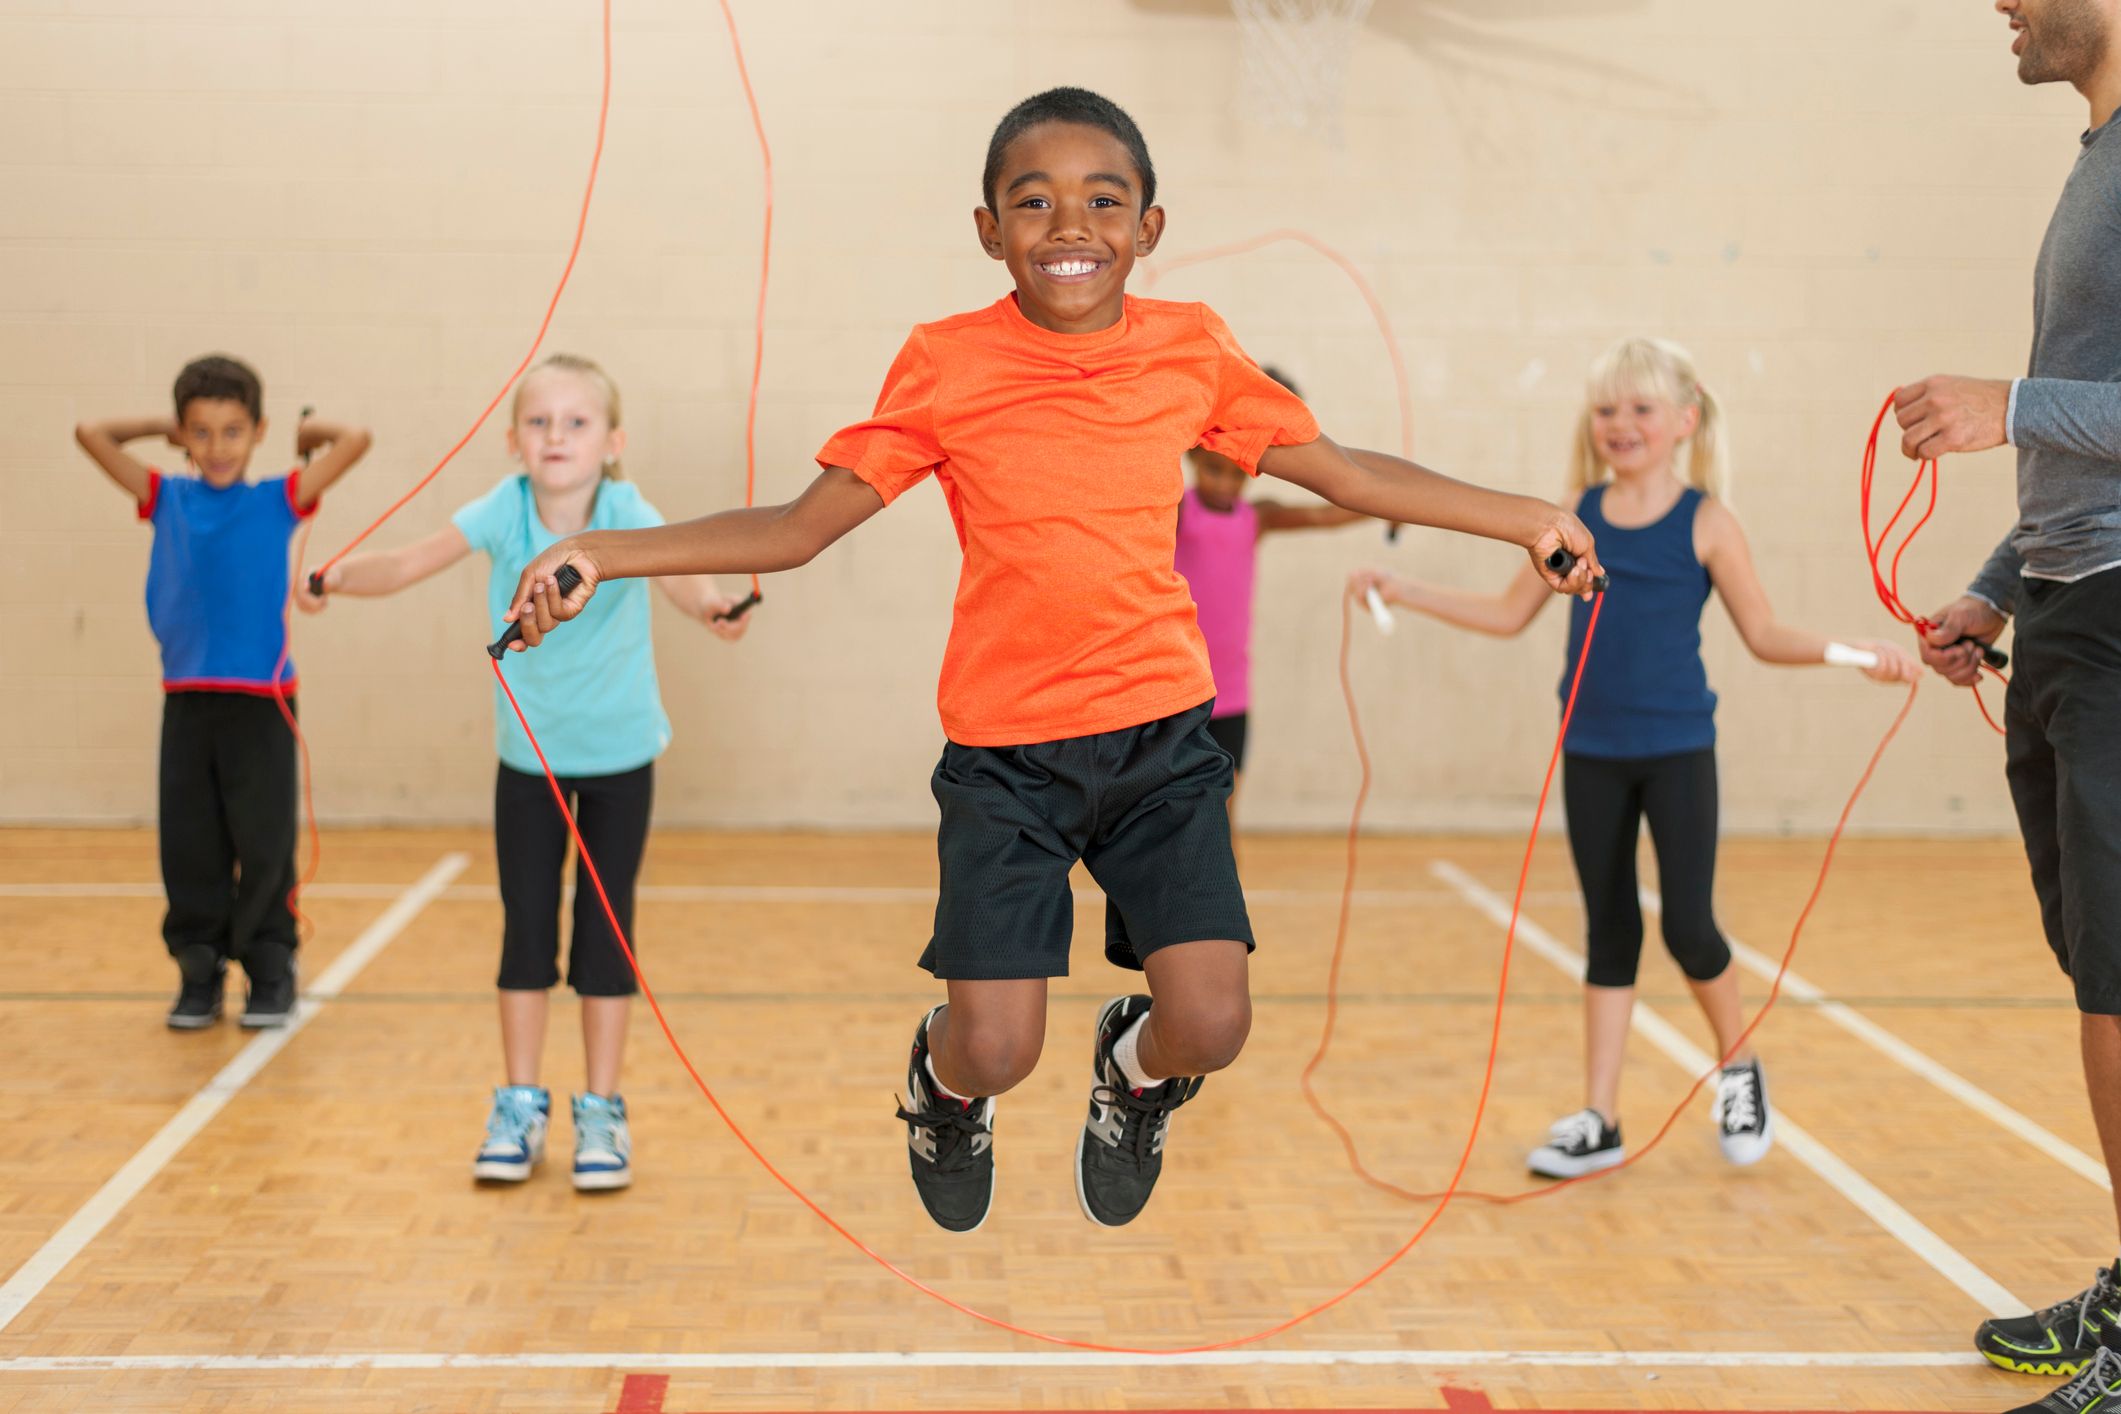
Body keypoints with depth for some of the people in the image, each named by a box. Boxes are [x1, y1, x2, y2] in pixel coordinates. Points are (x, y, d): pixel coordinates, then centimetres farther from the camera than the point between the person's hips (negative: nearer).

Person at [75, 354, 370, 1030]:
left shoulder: (278, 502, 2)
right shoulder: (167, 500, 8)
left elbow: (355, 440, -4)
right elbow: (90, 433, 9)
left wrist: (306, 434, 13)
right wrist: (163, 428, 14)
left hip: (263, 701, -2)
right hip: (187, 700, 2)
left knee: (265, 846, 1)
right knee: (189, 847, 6)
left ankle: (271, 973, 14)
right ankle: (199, 974, 17)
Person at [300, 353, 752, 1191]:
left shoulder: (626, 512, -21)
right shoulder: (505, 511, -15)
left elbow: (677, 572, -40)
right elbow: (410, 564, -21)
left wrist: (711, 605, -62)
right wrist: (342, 577, -41)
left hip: (620, 753, -2)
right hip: (529, 753, 2)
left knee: (605, 930, 3)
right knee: (525, 928, 6)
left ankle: (601, 1112, 16)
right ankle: (519, 1106, 20)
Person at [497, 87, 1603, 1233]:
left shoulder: (1190, 349, 1)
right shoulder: (946, 365, -5)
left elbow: (1350, 475, 10)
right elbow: (795, 531, -3)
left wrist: (1527, 519, 10)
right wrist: (596, 556, -12)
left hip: (1163, 732, 2)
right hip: (1004, 750, -1)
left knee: (1211, 1025, -10)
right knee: (997, 1048, -7)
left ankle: (1134, 1071, 29)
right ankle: (944, 1080, 33)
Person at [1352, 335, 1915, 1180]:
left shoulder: (1704, 524, -6)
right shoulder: (1577, 517, 3)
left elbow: (1764, 634, -3)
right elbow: (1510, 614, 12)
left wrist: (1857, 652, -17)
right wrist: (1404, 593, 9)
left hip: (1677, 751, -3)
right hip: (1592, 753, 3)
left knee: (1688, 924, -6)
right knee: (1608, 930, 9)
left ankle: (1739, 1067, 22)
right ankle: (1599, 1121, 15)